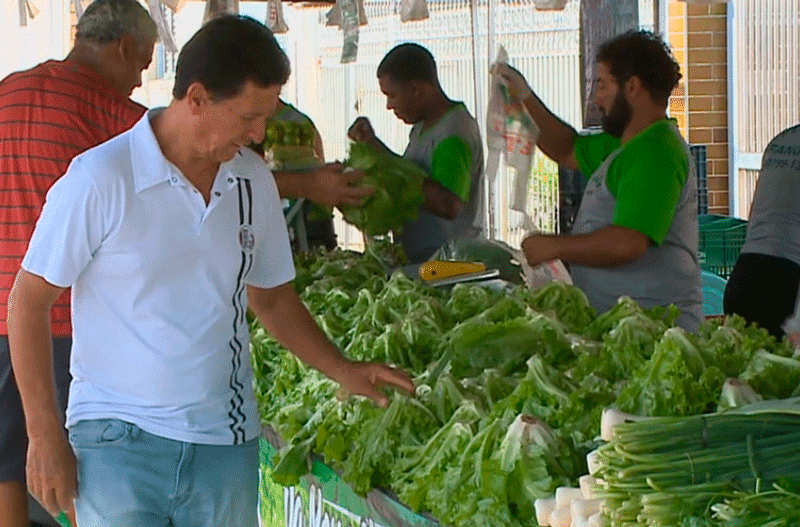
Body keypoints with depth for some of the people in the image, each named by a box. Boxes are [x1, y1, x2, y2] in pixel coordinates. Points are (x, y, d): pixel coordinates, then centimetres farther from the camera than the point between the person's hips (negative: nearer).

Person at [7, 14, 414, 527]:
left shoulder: (254, 181, 5)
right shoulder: (101, 178, -12)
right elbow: (29, 301, -7)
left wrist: (342, 369, 7)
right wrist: (45, 436, -9)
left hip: (226, 441, 5)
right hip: (118, 441, -4)